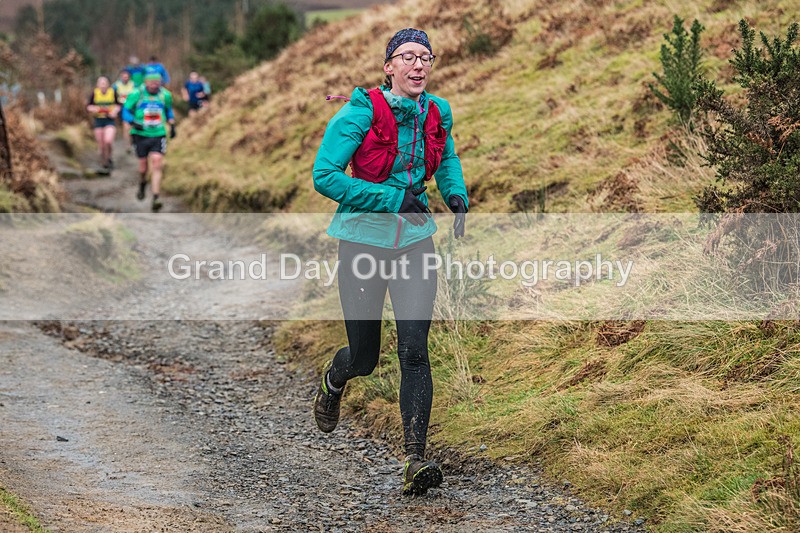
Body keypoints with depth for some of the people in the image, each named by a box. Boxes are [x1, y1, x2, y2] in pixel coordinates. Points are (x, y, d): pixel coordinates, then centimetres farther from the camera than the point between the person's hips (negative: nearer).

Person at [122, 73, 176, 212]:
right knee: (143, 164, 7)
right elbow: (126, 111, -4)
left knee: (157, 162, -14)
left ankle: (156, 198, -17)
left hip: (159, 134, 1)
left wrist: (172, 125, 8)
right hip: (141, 134, -1)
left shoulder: (165, 95, 0)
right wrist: (133, 123, -21)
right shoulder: (137, 95, -10)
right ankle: (142, 184, 42)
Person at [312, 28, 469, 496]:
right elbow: (325, 175, -19)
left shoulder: (437, 113, 0)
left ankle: (416, 461, -13)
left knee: (414, 350, -12)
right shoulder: (362, 112, -15)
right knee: (364, 358, 8)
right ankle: (333, 381, 46)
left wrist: (456, 194, 1)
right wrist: (393, 199, -23)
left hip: (414, 242, 3)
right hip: (363, 240, -3)